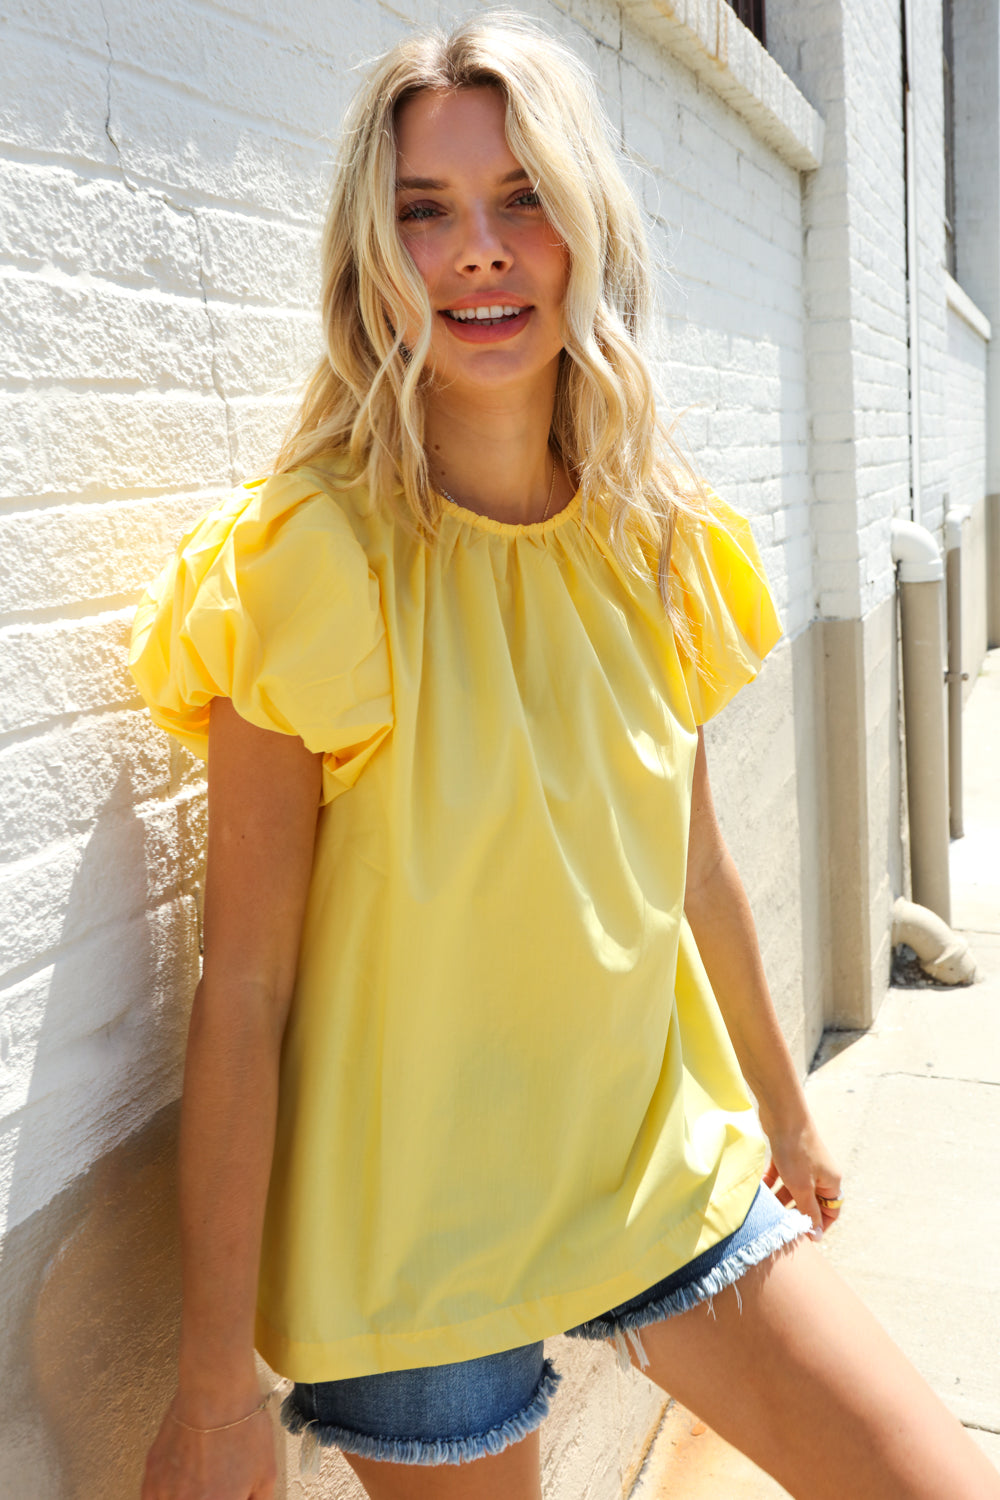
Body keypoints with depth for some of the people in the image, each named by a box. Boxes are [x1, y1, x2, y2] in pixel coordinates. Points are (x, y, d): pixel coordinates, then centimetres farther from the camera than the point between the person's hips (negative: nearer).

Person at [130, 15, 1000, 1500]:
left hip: (666, 1172, 5)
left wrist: (782, 1106, 20)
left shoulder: (660, 540, -2)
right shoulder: (309, 560, -17)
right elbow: (243, 986, -16)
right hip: (413, 1230, -4)